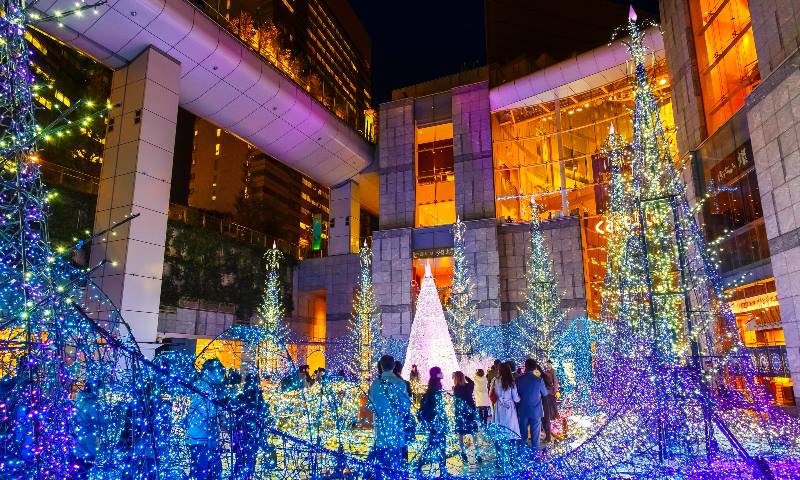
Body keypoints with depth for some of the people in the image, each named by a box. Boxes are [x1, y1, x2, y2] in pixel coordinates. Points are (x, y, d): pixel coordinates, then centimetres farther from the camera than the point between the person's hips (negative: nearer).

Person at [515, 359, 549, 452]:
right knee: (535, 435, 9)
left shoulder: (519, 380, -8)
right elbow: (545, 394, 1)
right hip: (536, 411, -2)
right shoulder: (539, 380, -13)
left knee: (523, 434, 14)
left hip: (523, 411, 2)